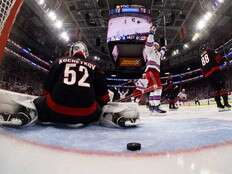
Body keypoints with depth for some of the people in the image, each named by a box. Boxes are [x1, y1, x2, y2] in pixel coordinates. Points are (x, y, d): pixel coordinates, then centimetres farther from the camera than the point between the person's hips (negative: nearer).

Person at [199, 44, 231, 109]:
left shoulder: (201, 58, 26)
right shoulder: (210, 51, 12)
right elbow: (218, 57, -6)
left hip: (208, 75, 5)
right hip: (215, 71, -5)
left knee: (216, 88, 8)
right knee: (222, 86, -8)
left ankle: (219, 104, 3)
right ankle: (226, 102, -18)